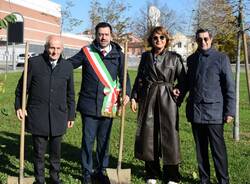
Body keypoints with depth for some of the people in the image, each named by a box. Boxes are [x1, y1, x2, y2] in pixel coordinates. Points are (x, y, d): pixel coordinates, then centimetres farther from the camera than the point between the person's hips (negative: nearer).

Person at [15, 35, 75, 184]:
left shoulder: (68, 66, 4)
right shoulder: (34, 62, -4)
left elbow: (70, 94, 10)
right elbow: (22, 87, 4)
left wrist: (71, 115, 11)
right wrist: (19, 106, -1)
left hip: (58, 116, 2)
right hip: (38, 115, -2)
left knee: (56, 150, 14)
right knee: (39, 151, 9)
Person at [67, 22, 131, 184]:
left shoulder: (118, 54, 4)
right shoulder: (86, 52, 0)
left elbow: (124, 76, 8)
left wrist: (127, 93, -7)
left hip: (108, 105, 2)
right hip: (89, 103, -1)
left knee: (104, 140, 13)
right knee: (88, 139, 5)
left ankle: (101, 170, 30)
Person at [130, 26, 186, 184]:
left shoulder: (175, 57, 3)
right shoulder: (146, 56, 10)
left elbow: (183, 80, 6)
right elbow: (139, 79, 12)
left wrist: (178, 90, -10)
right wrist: (134, 97, 5)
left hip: (167, 100, -2)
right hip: (148, 99, 3)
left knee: (169, 135, -2)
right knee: (148, 135, 6)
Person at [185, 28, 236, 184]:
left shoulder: (221, 58, -1)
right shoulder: (191, 59, 12)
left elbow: (229, 87, -3)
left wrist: (230, 111, -7)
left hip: (214, 112, -4)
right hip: (195, 111, 4)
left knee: (218, 149, 0)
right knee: (200, 149, 11)